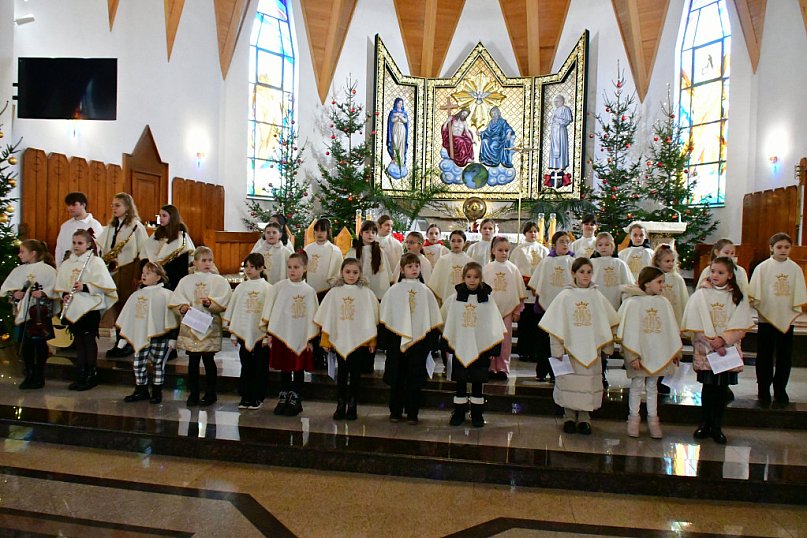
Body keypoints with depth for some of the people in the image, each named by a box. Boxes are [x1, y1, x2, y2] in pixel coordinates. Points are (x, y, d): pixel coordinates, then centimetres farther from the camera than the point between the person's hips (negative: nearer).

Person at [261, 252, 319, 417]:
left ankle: (295, 401, 17)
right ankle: (283, 399, 21)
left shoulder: (309, 291, 0)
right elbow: (270, 310, 3)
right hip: (282, 335, 0)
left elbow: (312, 316, 1)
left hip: (301, 337, 0)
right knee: (284, 369, 9)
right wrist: (269, 333, 2)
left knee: (299, 369, 6)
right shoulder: (279, 287, 0)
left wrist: (310, 339, 0)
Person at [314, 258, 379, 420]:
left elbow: (371, 317, 0)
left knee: (355, 374, 6)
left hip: (360, 340, -1)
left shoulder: (366, 293, -1)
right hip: (340, 340, 1)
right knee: (341, 373, 8)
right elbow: (328, 317, 6)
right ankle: (340, 405, 16)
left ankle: (352, 406, 17)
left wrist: (371, 340, -2)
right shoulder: (334, 292, 4)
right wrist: (326, 340, 4)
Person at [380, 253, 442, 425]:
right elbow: (385, 317, 3)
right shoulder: (394, 291, 1)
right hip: (397, 339, 0)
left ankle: (412, 413, 16)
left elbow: (433, 320, 6)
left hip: (419, 340, 1)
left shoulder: (425, 291, 4)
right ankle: (395, 412, 19)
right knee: (396, 378, 7)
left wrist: (432, 340, 1)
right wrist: (385, 339, -1)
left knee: (415, 378, 6)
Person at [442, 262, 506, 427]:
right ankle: (459, 413, 22)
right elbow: (448, 322, 5)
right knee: (460, 382, 10)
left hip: (480, 347, -1)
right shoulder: (455, 298, -3)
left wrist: (494, 349, -5)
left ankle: (477, 414, 21)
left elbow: (494, 325, -2)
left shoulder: (487, 299, -5)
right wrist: (447, 342, 5)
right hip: (459, 347, 1)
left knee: (477, 382, 9)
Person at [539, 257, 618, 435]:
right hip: (569, 348, -2)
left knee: (589, 383, 6)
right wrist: (557, 349, -8)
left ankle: (584, 417, 20)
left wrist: (607, 346, 7)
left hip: (591, 350, 2)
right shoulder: (564, 296, -3)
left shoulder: (598, 297, 4)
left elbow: (609, 323, 9)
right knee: (569, 383, 4)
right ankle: (569, 416, 20)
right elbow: (555, 325, -4)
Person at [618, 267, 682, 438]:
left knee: (652, 386, 15)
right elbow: (629, 332, -13)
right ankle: (634, 418, 22)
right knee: (636, 385, 9)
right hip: (638, 354, -4)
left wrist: (676, 350, 8)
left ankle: (653, 419, 25)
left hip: (657, 354, 4)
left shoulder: (664, 303, 2)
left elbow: (672, 329, 8)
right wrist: (632, 356, -17)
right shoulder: (633, 303, -11)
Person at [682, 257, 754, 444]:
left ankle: (716, 427, 17)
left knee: (722, 388, 6)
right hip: (705, 350, -1)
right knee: (708, 387, 5)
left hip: (728, 350, 1)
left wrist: (723, 340, -17)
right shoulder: (701, 294, -2)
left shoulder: (738, 297, 2)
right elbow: (696, 324, -6)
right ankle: (704, 424, 18)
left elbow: (740, 326, -4)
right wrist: (713, 343, -13)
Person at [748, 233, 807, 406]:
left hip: (787, 319, 2)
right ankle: (763, 390, 14)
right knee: (765, 356, 5)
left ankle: (780, 390, 19)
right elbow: (755, 293, -3)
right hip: (766, 318, -2)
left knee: (785, 357, 8)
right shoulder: (762, 268, -4)